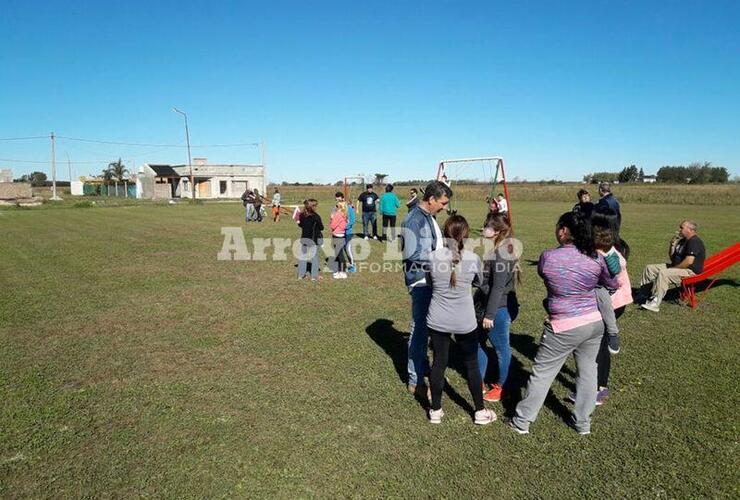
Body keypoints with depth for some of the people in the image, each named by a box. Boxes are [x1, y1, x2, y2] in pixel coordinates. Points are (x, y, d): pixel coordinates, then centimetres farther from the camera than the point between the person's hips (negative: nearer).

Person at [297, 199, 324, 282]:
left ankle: (301, 275, 20)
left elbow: (300, 225, 11)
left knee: (303, 256, 14)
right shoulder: (316, 216, -18)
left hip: (304, 237, 5)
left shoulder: (302, 215, -3)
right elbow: (321, 227, -11)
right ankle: (314, 276, 10)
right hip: (314, 239, -5)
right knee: (315, 257, 7)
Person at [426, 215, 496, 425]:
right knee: (472, 365, 15)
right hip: (465, 322, -1)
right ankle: (480, 412, 29)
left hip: (438, 320, 1)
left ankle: (436, 411, 25)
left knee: (439, 363, 13)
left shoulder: (434, 256, -12)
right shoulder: (473, 258, -12)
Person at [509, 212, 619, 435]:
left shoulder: (547, 257, -15)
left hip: (564, 327, -4)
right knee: (588, 372, 18)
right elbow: (612, 284, 10)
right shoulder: (595, 258, -6)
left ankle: (522, 421, 19)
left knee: (542, 373, 8)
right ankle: (583, 423, 32)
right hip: (594, 323, 4)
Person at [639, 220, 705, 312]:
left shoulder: (694, 242, -16)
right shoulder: (683, 240, 16)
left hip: (690, 271, -11)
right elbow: (672, 257, 18)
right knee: (649, 268, 5)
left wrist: (673, 268, -16)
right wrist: (673, 244, 3)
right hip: (677, 267, 11)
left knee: (663, 273, -34)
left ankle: (654, 304, -36)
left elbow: (689, 261, -26)